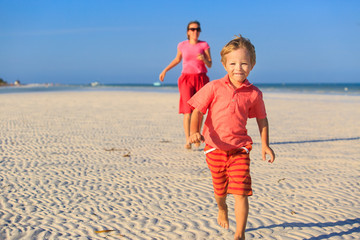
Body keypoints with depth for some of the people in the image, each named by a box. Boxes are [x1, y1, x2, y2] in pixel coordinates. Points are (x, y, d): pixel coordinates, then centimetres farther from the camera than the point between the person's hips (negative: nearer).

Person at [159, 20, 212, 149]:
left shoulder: (204, 45, 2)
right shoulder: (182, 45, 5)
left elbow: (210, 65, 0)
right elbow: (177, 59, 24)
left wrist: (204, 59, -21)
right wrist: (165, 70, 21)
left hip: (201, 79, 1)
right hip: (186, 79, 0)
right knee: (188, 110, -14)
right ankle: (188, 140, -16)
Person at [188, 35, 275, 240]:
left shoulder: (254, 93, -2)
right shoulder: (214, 88, -7)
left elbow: (262, 119, 12)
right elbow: (197, 111, -5)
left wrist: (265, 144, 8)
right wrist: (194, 132, -22)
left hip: (239, 149, 0)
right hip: (215, 148, 0)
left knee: (241, 192, -10)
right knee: (220, 190, 18)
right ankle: (222, 210, 52)